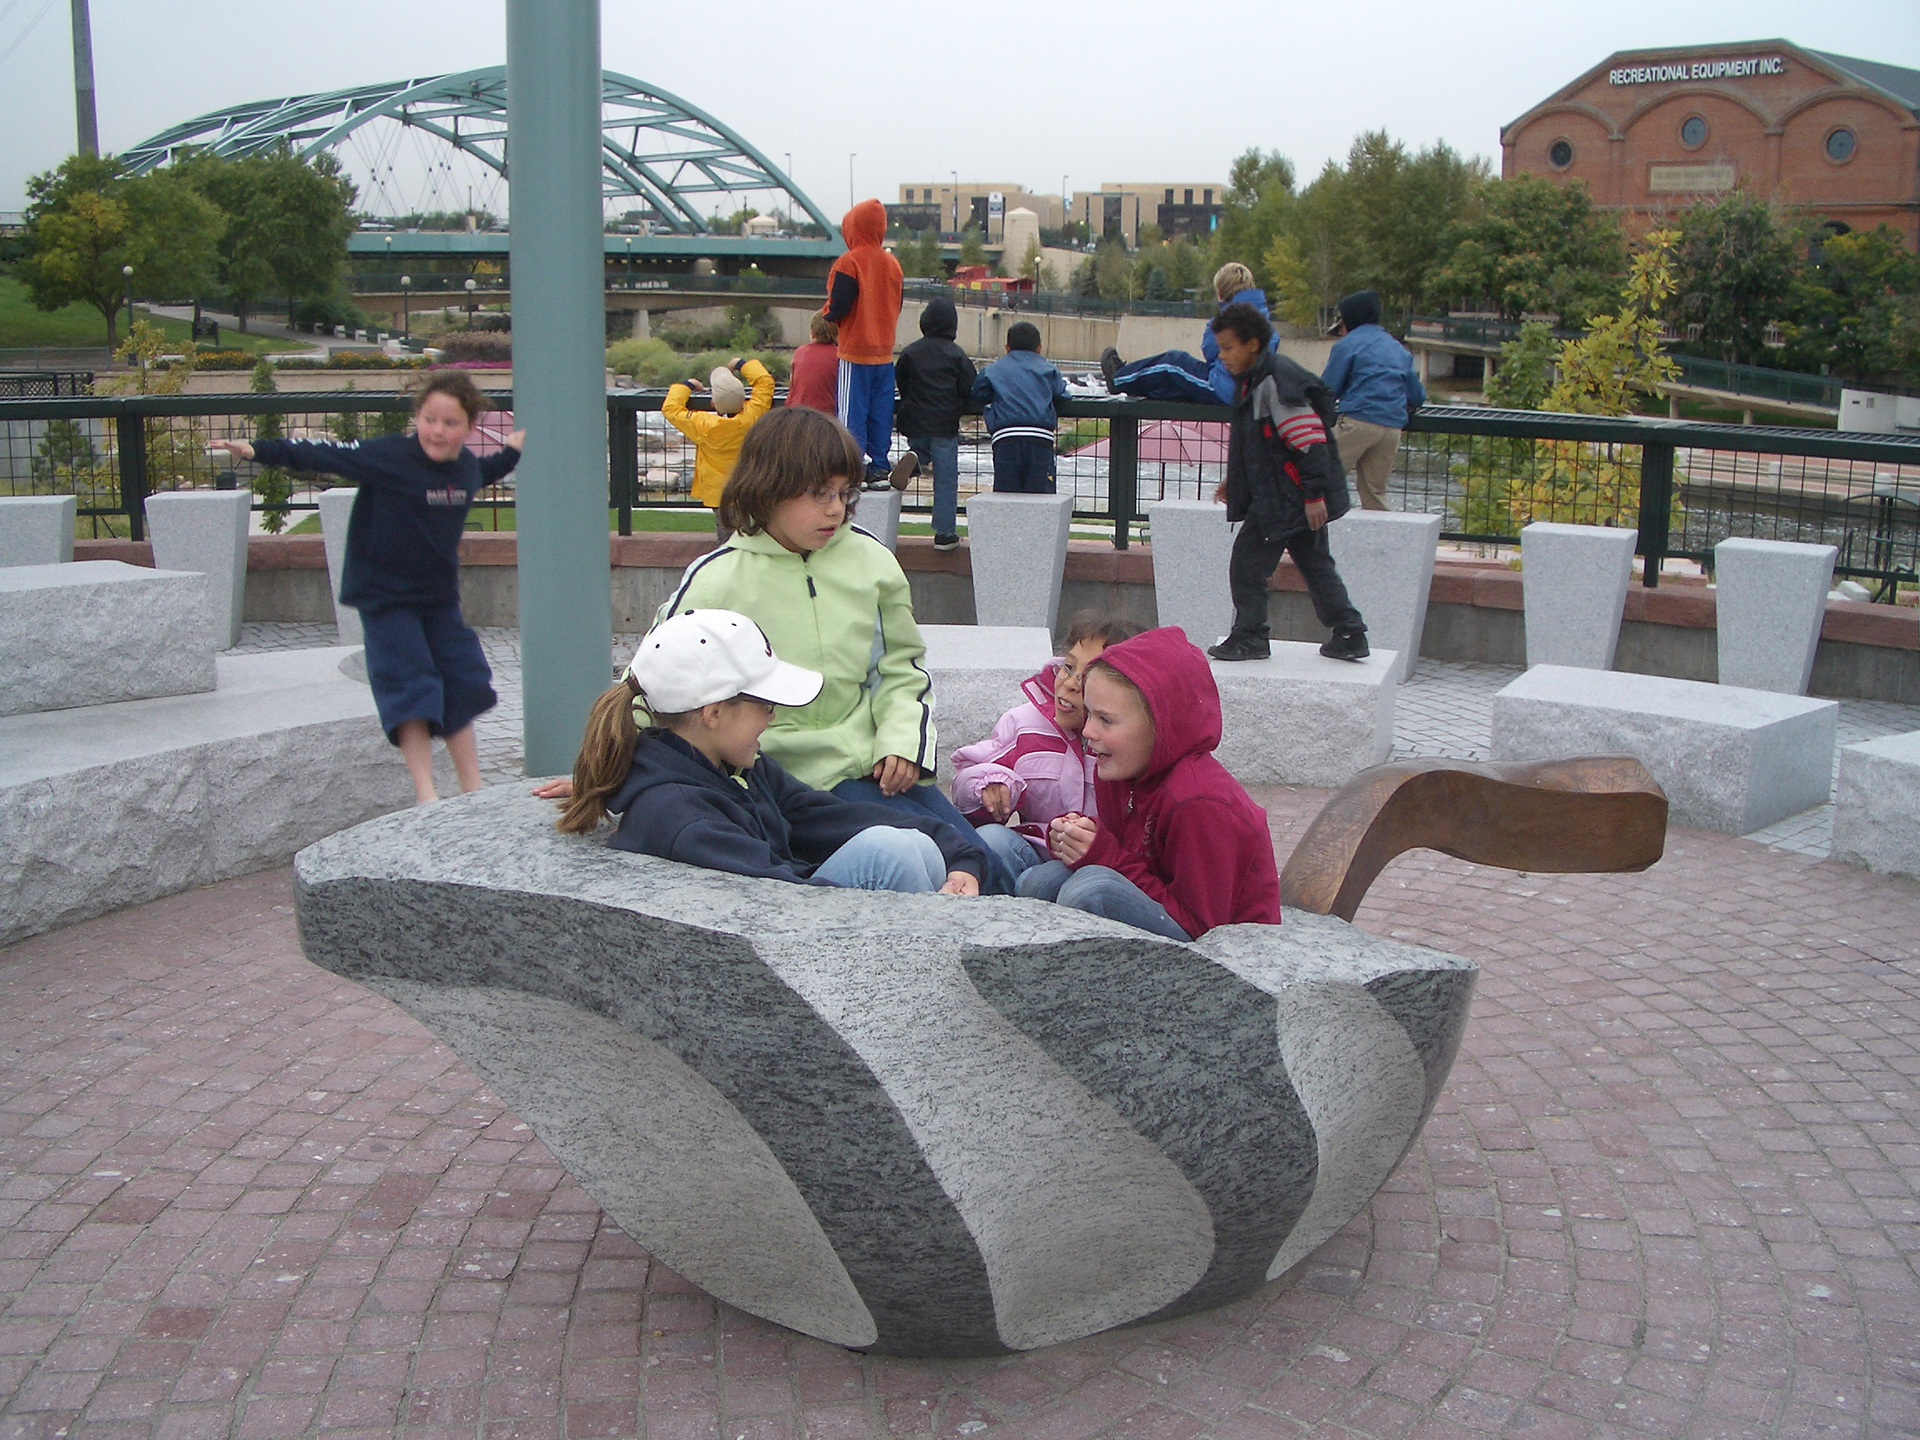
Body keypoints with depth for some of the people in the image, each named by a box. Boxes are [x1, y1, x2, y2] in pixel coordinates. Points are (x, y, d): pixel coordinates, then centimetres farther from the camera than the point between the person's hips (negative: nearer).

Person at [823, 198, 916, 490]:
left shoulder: (849, 262, -11)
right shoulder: (892, 264, 8)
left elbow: (837, 308, -15)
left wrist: (825, 316, 5)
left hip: (855, 352, -6)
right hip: (884, 352, 6)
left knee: (852, 414, -3)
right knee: (881, 414, 8)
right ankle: (879, 468, 8)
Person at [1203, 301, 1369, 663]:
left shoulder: (1275, 382, -19)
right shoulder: (1256, 380, 13)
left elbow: (1309, 438, -23)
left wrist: (1314, 494, -23)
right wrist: (1236, 480, 24)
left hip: (1286, 499, -11)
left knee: (1247, 562, -3)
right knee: (1315, 563, 14)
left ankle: (1249, 637, 6)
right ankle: (1349, 635, 17)